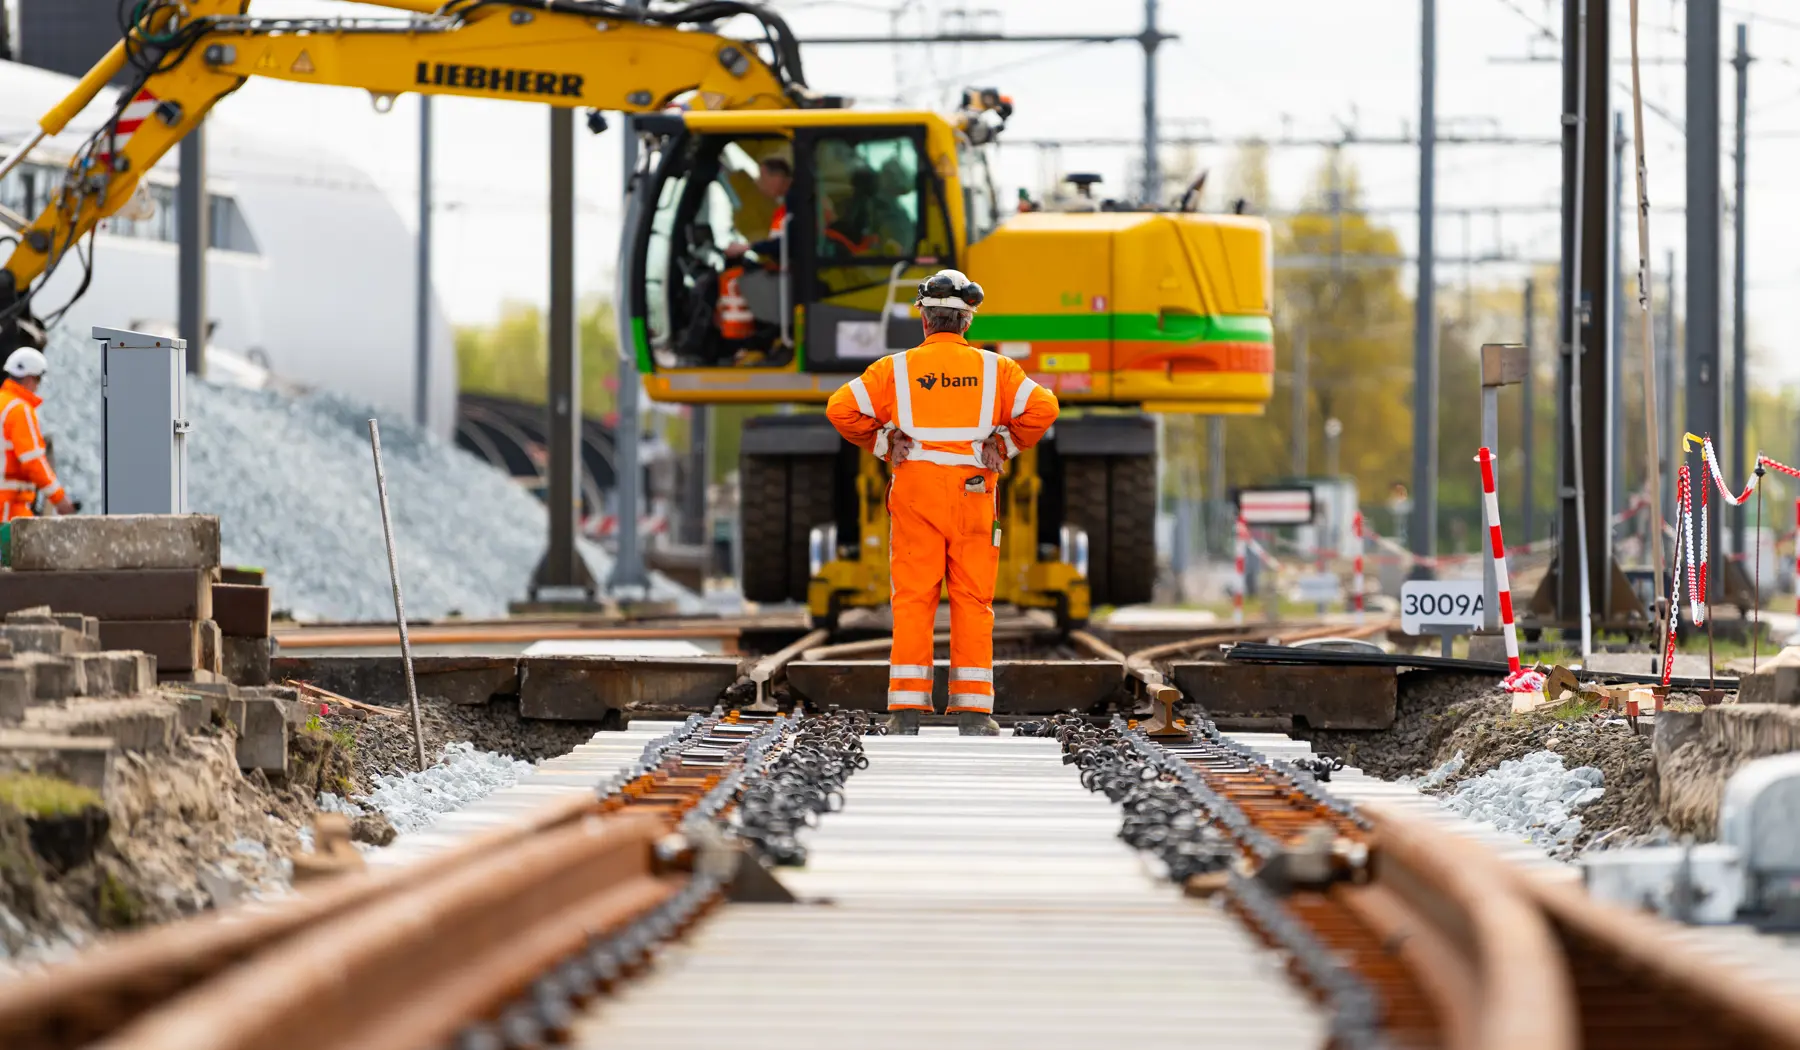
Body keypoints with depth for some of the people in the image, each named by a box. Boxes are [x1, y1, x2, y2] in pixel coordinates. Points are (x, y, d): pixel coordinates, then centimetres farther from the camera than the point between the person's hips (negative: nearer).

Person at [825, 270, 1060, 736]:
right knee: (973, 602, 3)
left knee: (913, 601, 1)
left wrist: (882, 444, 8)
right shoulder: (993, 368, 5)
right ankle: (973, 710, 0)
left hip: (915, 494, 0)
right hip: (973, 494, 0)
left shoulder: (897, 368, 3)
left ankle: (907, 708, -4)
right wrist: (1006, 445, 7)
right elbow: (1041, 407, -6)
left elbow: (841, 408, -4)